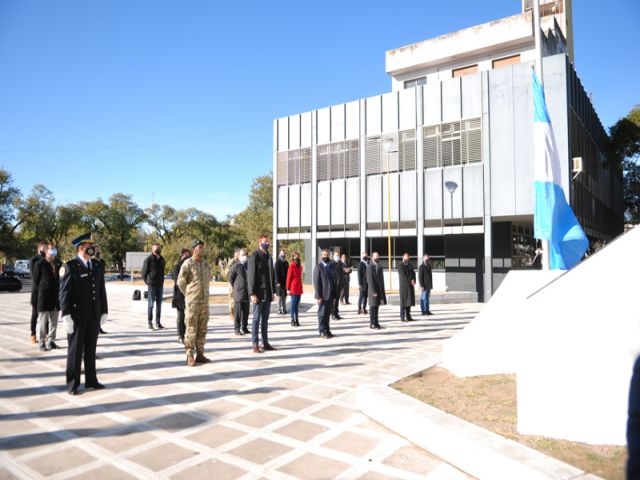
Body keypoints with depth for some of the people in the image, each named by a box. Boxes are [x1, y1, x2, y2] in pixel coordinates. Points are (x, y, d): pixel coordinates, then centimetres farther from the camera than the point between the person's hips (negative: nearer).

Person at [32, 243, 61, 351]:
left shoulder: (58, 264, 8)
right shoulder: (39, 264, -4)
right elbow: (35, 281, -1)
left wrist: (58, 293, 7)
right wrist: (40, 294, 0)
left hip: (56, 298, 4)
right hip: (44, 298, -4)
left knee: (53, 321, 11)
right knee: (42, 322, 2)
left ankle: (51, 341, 21)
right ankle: (42, 343, 10)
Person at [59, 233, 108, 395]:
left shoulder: (97, 266, 8)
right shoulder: (69, 267, -8)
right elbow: (64, 293, -11)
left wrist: (104, 312, 8)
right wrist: (66, 316, -16)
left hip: (94, 315, 5)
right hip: (77, 315, -5)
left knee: (91, 349, 11)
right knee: (75, 350, 3)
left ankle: (91, 380, 21)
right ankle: (72, 384, 13)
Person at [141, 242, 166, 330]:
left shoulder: (162, 259, 9)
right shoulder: (148, 259, -8)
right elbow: (144, 273, -4)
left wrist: (162, 281, 10)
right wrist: (148, 282, -1)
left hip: (160, 285, 5)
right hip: (152, 285, -5)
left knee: (159, 304, 8)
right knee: (151, 304, 0)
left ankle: (158, 322, 16)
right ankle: (150, 322, 9)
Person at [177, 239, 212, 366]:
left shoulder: (206, 264, 10)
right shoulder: (187, 263, -8)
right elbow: (181, 281, -5)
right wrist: (188, 294, 4)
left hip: (205, 301, 6)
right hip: (192, 302, -6)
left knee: (202, 329, 8)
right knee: (191, 329, -3)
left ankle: (200, 354, 16)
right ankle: (190, 356, 5)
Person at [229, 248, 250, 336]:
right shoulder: (235, 266, -9)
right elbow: (230, 278, -3)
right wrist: (235, 287, 2)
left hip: (247, 293, 6)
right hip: (239, 293, -6)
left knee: (246, 311, 11)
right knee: (238, 312, 0)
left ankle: (244, 327, 22)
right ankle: (237, 329, 8)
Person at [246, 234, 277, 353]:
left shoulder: (268, 257, 14)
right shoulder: (254, 256, -7)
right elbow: (250, 276, -12)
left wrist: (273, 291, 14)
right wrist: (252, 293, -17)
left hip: (268, 294, 7)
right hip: (258, 293, -6)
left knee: (265, 319, 11)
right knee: (256, 319, -1)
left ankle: (265, 343, 18)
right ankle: (255, 345, 5)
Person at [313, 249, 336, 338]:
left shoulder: (332, 267, 13)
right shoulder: (318, 267, -6)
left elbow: (334, 282, 13)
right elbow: (316, 282, -11)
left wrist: (335, 295, 8)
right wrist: (318, 296, -16)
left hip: (331, 295, 5)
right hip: (322, 296, -5)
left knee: (328, 314, 12)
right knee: (322, 313, 1)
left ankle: (327, 330, 21)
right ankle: (322, 332, 9)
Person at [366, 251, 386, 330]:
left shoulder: (379, 267, 13)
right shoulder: (370, 267, -12)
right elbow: (370, 280, -16)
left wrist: (382, 291, 11)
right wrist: (373, 292, -20)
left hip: (380, 290, 8)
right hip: (373, 290, -8)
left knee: (376, 307, 12)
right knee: (373, 307, -2)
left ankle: (376, 323, 18)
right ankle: (372, 324, 4)